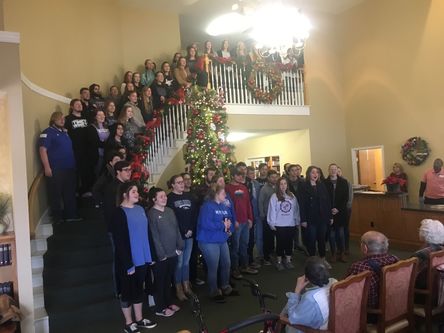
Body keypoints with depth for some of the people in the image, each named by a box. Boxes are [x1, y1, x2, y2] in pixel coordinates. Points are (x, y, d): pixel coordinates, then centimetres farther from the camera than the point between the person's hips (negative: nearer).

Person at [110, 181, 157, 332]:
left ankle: (139, 319, 32)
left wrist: (151, 255, 10)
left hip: (142, 258, 6)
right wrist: (128, 264, -19)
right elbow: (119, 241, -17)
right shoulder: (119, 213, -14)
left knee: (139, 289, 18)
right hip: (127, 261, -6)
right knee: (128, 291, 8)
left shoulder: (140, 209, 7)